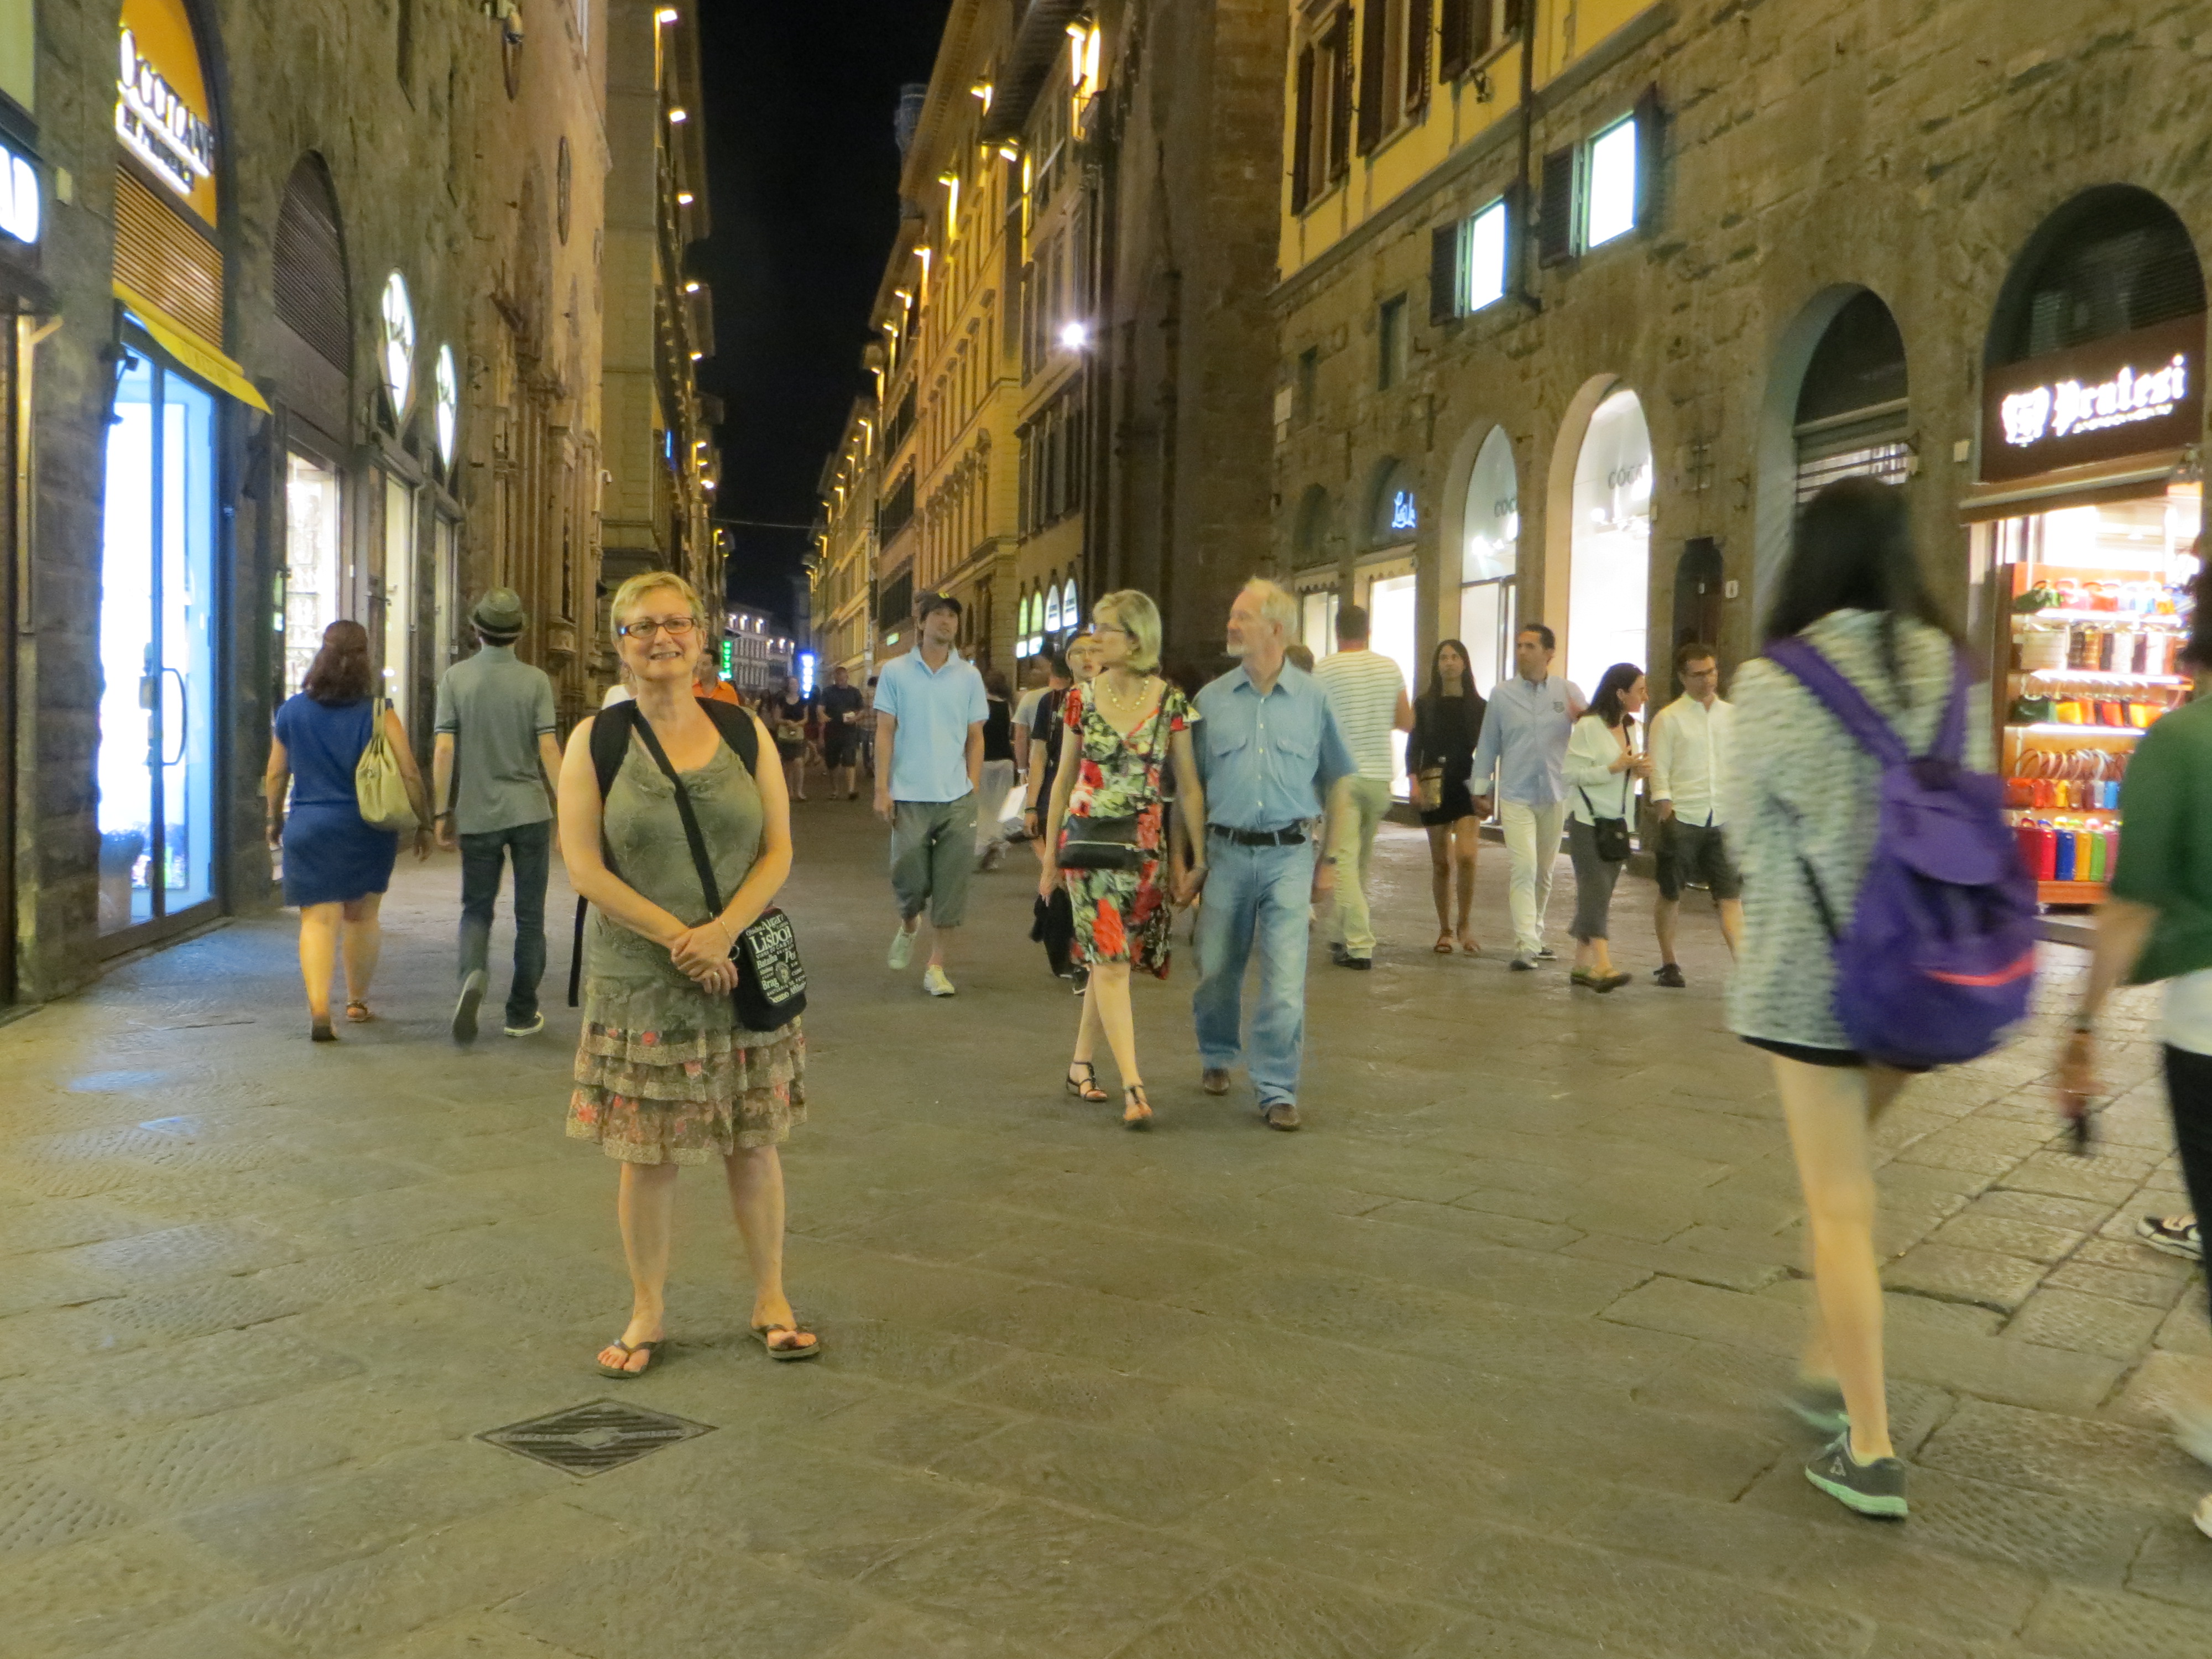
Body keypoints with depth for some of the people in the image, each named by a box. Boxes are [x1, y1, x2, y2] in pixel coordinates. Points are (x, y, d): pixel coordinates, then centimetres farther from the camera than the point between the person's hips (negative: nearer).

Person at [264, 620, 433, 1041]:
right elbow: (409, 774, -9)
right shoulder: (378, 713, -6)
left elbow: (276, 774, 10)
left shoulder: (291, 711, 2)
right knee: (362, 916, 17)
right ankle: (358, 1002, 28)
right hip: (366, 829, 0)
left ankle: (319, 1008, -19)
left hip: (308, 828, 0)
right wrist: (423, 824, 2)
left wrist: (275, 819, 24)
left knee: (318, 920, -2)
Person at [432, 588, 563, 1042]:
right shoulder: (535, 681, -4)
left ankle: (473, 975, -15)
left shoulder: (455, 678, -1)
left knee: (477, 907, 13)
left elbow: (443, 750, -3)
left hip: (477, 814, 1)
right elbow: (548, 750, -8)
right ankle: (522, 1013, 14)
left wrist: (444, 812, 4)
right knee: (529, 914, 9)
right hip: (529, 812, -1)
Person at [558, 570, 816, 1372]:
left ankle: (771, 1300, 24)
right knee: (646, 1152, 6)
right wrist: (679, 938, -16)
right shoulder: (596, 740, -1)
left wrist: (722, 930, -15)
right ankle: (648, 1312, 22)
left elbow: (778, 851, 1)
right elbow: (583, 864, -7)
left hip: (744, 972, 2)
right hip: (637, 980, -1)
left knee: (754, 1143, 9)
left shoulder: (744, 731, 4)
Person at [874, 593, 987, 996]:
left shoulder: (969, 676, 8)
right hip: (910, 796, -1)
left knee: (951, 887, 0)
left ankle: (936, 967, 10)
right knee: (908, 878, -1)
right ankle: (908, 926, 32)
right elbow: (884, 732, 2)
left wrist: (974, 787, 2)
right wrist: (882, 788, -4)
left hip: (957, 798, 1)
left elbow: (975, 737, 10)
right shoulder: (895, 672, 3)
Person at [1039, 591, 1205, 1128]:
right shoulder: (1082, 700, 2)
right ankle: (1133, 1088, -12)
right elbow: (1064, 780, 10)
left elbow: (1189, 785, 3)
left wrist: (1195, 854, -2)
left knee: (1108, 960, 9)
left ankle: (1081, 1065, 26)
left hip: (1145, 846, 1)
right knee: (1110, 961, -10)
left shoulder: (1171, 702, -1)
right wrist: (1050, 857, 11)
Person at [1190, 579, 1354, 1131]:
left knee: (1285, 981, -6)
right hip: (1227, 851, 2)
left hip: (1289, 855, -1)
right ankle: (1217, 1056, 35)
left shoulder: (1313, 699, 2)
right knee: (1216, 971, 10)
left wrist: (1329, 860, 7)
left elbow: (1336, 783, 9)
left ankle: (1276, 1086, 5)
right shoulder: (1211, 699, 4)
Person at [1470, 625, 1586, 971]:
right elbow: (1488, 745, 6)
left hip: (1556, 794, 2)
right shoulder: (1501, 694, 2)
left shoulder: (1569, 692, 4)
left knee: (1544, 872, 13)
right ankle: (1526, 946, -16)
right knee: (1523, 868, -14)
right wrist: (1481, 791, 6)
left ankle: (1535, 935, 28)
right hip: (1516, 796, -2)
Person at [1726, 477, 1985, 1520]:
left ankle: (1869, 1453, 10)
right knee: (1845, 1181, 23)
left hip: (1814, 967, -4)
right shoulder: (1949, 666, 1)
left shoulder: (1775, 679, -12)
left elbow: (1744, 825, -1)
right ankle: (1829, 1371, 32)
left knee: (1841, 1207, 4)